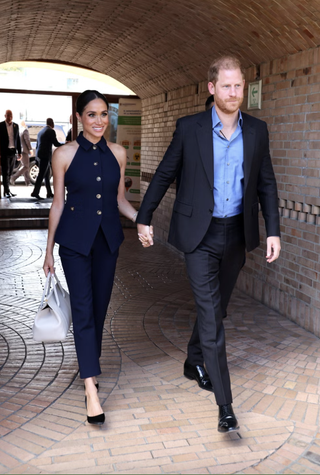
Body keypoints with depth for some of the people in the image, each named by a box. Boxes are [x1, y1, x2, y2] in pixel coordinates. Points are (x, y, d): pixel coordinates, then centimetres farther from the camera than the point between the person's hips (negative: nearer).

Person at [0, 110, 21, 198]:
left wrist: (19, 152, 11)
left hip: (13, 152, 5)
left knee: (9, 173, 10)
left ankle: (7, 190, 16)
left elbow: (18, 139, 14)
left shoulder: (16, 126, 10)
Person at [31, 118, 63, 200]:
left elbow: (37, 144, 21)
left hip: (40, 154, 9)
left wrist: (38, 155, 27)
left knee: (47, 175, 13)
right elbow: (56, 143, -10)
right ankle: (35, 192, -13)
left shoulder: (41, 131, 18)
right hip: (46, 155, -9)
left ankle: (49, 193, 18)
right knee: (41, 174, -10)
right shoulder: (51, 131, -8)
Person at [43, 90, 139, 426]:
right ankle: (91, 390, -7)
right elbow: (58, 203, 0)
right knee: (82, 308, -8)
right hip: (75, 238, -3)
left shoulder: (117, 153, 4)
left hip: (108, 237, 4)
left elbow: (120, 199, 11)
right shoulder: (64, 154, -5)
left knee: (100, 306, 12)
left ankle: (89, 366, 35)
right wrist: (49, 250, 3)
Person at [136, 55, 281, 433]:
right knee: (211, 313, -6)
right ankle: (225, 404, 1)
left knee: (216, 307, 18)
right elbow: (164, 174, 2)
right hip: (201, 235, -4)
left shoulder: (257, 131, 3)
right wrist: (144, 217, 5)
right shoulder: (189, 128, -6)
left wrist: (273, 231, 0)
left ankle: (194, 362, 43)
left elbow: (266, 184, 7)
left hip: (236, 233, 4)